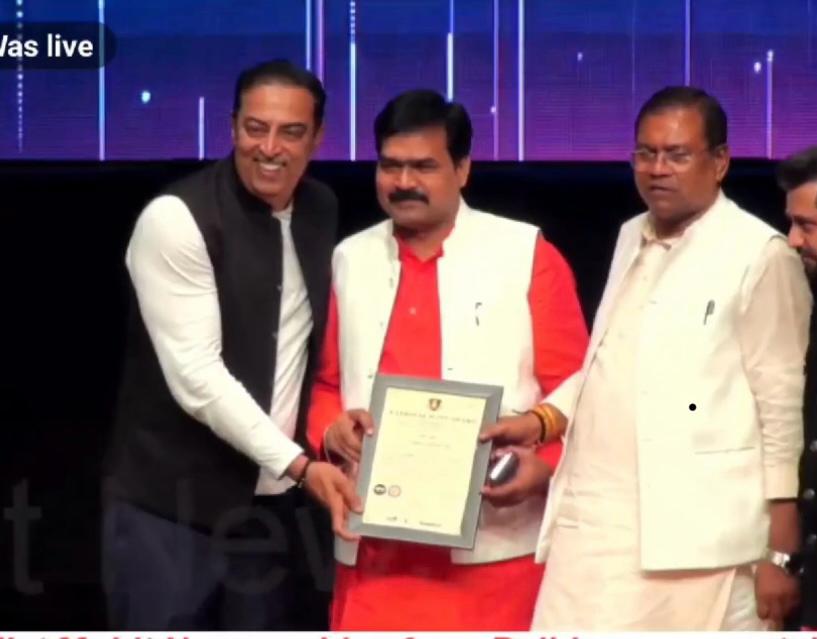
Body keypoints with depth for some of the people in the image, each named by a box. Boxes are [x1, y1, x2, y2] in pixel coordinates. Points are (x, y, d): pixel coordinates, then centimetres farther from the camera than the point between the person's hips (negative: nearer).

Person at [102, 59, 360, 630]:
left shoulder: (324, 213, 7)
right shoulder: (176, 218, -14)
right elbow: (196, 377, -21)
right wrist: (298, 465, -24)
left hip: (272, 502, 6)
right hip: (171, 503, -6)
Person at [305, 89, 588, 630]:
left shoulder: (527, 255, 1)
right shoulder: (350, 261, 12)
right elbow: (326, 383, 18)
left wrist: (542, 466, -16)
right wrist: (332, 429, -4)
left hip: (493, 546, -3)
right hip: (375, 546, 4)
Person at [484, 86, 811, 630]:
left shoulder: (759, 255, -5)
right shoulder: (632, 238, 17)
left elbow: (782, 406, -6)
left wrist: (781, 552, -9)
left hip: (698, 539, -6)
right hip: (592, 527, 6)